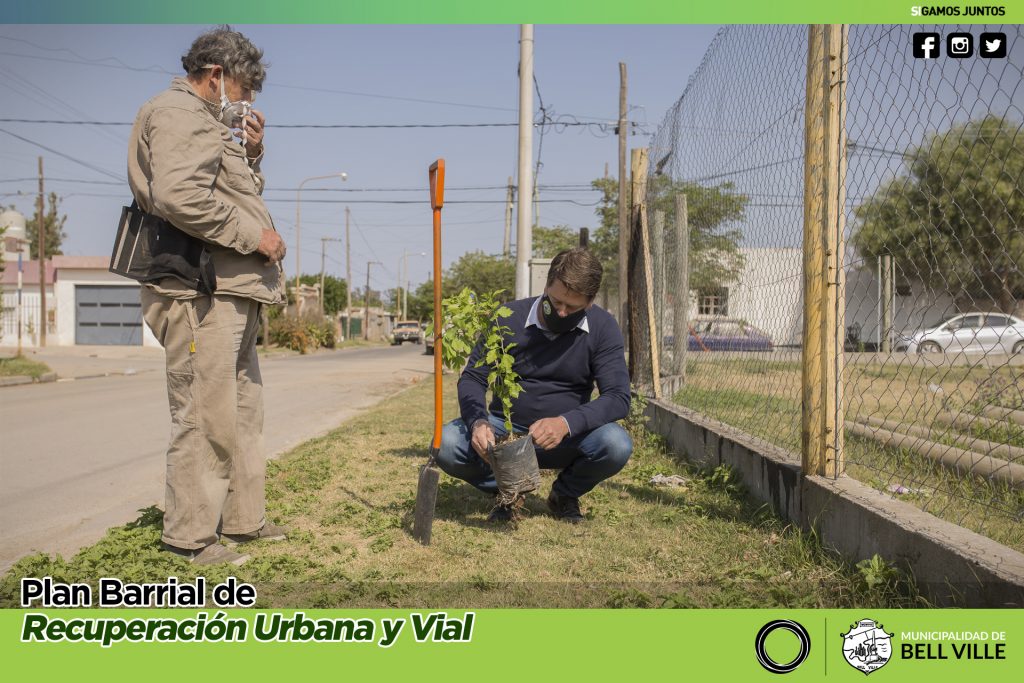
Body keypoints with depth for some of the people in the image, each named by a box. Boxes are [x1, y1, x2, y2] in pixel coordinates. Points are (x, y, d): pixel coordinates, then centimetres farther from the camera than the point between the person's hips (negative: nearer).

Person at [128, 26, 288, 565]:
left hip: (232, 292, 11)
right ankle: (190, 536, 1)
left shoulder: (209, 120, 26)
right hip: (200, 293, -11)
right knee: (205, 415, -8)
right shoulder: (179, 113, -9)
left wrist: (250, 152, 13)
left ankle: (242, 519, 26)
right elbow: (179, 196, -24)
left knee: (243, 412, 16)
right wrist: (253, 235, -17)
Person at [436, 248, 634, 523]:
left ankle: (564, 494, 4)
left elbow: (618, 397, -17)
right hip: (505, 428, 0)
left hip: (565, 437, 0)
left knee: (617, 445, -31)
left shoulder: (602, 328, -9)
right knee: (446, 444, -27)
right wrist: (477, 423, -28)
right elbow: (472, 379, -5)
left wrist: (566, 423, -35)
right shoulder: (509, 319, -8)